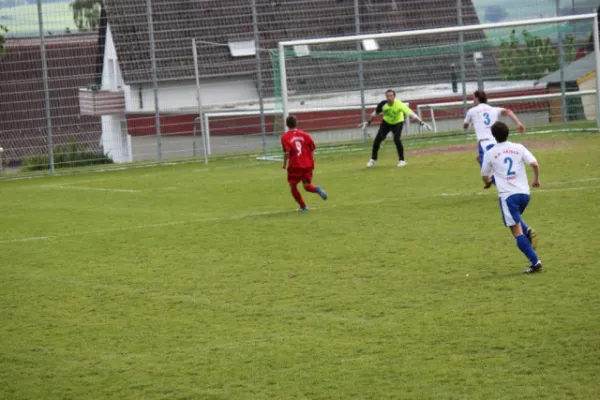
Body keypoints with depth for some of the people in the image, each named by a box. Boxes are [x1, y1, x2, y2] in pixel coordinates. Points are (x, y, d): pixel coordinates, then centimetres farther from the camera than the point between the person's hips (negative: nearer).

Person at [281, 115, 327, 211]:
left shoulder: (285, 137, -6)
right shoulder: (305, 135, 5)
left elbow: (287, 152, -17)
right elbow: (312, 150, 4)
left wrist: (285, 164, -4)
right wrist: (312, 163, 15)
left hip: (294, 166, -4)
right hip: (307, 165, 4)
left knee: (293, 186, 14)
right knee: (307, 186, 12)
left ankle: (303, 206, 11)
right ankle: (317, 189, -20)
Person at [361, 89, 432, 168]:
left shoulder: (399, 104, -35)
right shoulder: (383, 104, -24)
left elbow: (410, 113, -42)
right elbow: (375, 113, -4)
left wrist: (421, 122, -51)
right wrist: (367, 122, 1)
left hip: (398, 123, -3)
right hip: (386, 123, 3)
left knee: (396, 139, -25)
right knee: (377, 140, -3)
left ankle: (401, 160, -8)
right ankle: (373, 159, 19)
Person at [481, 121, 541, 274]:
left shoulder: (490, 153, 1)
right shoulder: (518, 148, 4)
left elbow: (485, 176, 12)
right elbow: (535, 164, -6)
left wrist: (488, 183, 36)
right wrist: (536, 179, 13)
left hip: (508, 195, -4)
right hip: (524, 192, 4)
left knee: (517, 231, -2)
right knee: (516, 219, 32)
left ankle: (535, 262, -10)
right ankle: (528, 232, 1)